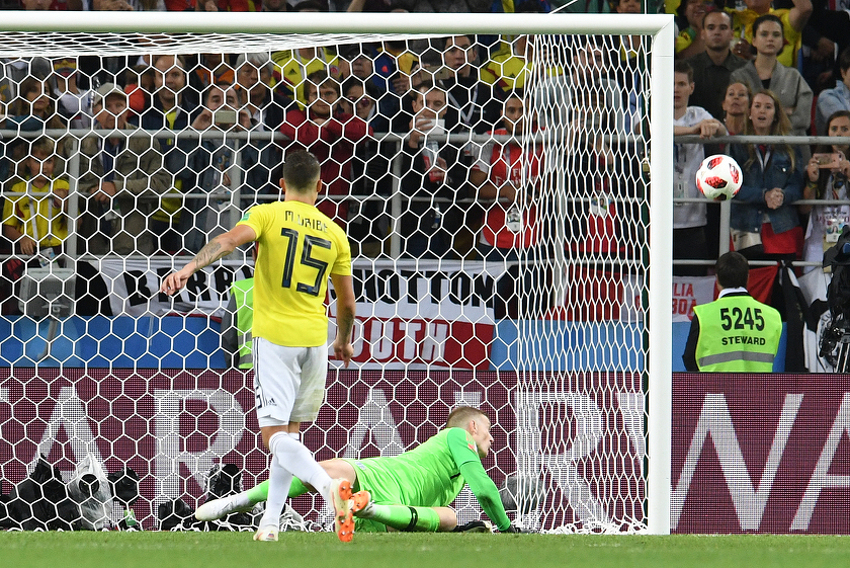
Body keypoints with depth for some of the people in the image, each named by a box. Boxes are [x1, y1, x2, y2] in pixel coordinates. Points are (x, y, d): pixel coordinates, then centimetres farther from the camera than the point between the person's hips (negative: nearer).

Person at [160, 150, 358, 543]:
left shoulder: (268, 215, -1)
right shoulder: (334, 233, 10)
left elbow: (232, 238, -23)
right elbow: (347, 301, 14)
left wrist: (190, 267, -32)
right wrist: (343, 341, 32)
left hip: (273, 336, -4)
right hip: (314, 339, 4)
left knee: (274, 435, -8)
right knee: (289, 432, 16)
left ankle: (328, 485, -33)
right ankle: (270, 523, 14)